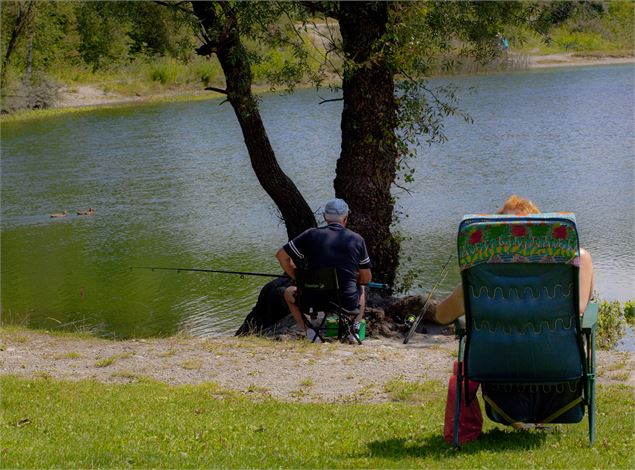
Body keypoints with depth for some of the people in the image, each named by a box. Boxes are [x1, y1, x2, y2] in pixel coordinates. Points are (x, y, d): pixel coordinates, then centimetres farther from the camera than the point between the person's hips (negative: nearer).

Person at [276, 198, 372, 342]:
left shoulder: (311, 235, 0)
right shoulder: (356, 239, 1)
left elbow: (281, 255, 5)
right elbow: (366, 279, 7)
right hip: (348, 305, 2)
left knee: (289, 293, 31)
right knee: (361, 289, 38)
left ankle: (310, 330, 8)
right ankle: (354, 327, 15)